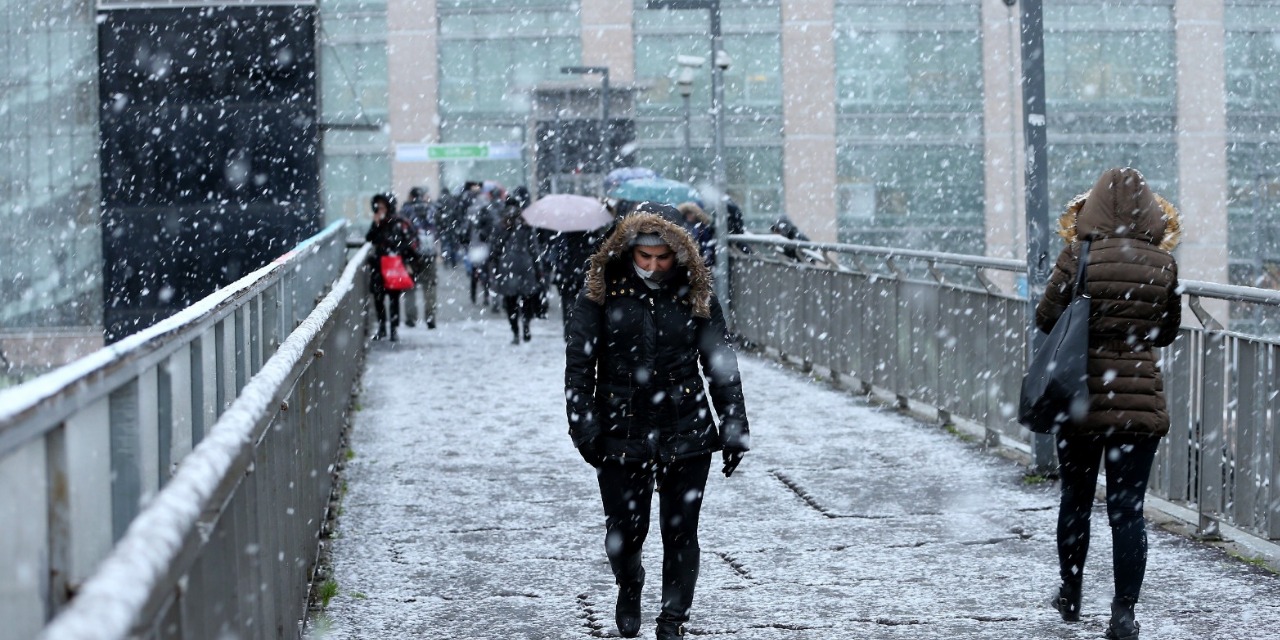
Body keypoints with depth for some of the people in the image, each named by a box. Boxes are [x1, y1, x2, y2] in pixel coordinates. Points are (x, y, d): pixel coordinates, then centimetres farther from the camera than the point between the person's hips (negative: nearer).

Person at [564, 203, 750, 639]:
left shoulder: (695, 294, 1)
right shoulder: (602, 292, -3)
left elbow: (721, 365, 6)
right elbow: (578, 364, -1)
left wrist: (734, 431, 3)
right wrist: (584, 428, -7)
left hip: (686, 435, 1)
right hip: (621, 435, 0)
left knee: (681, 533, 1)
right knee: (625, 530, 4)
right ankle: (629, 588, 37)